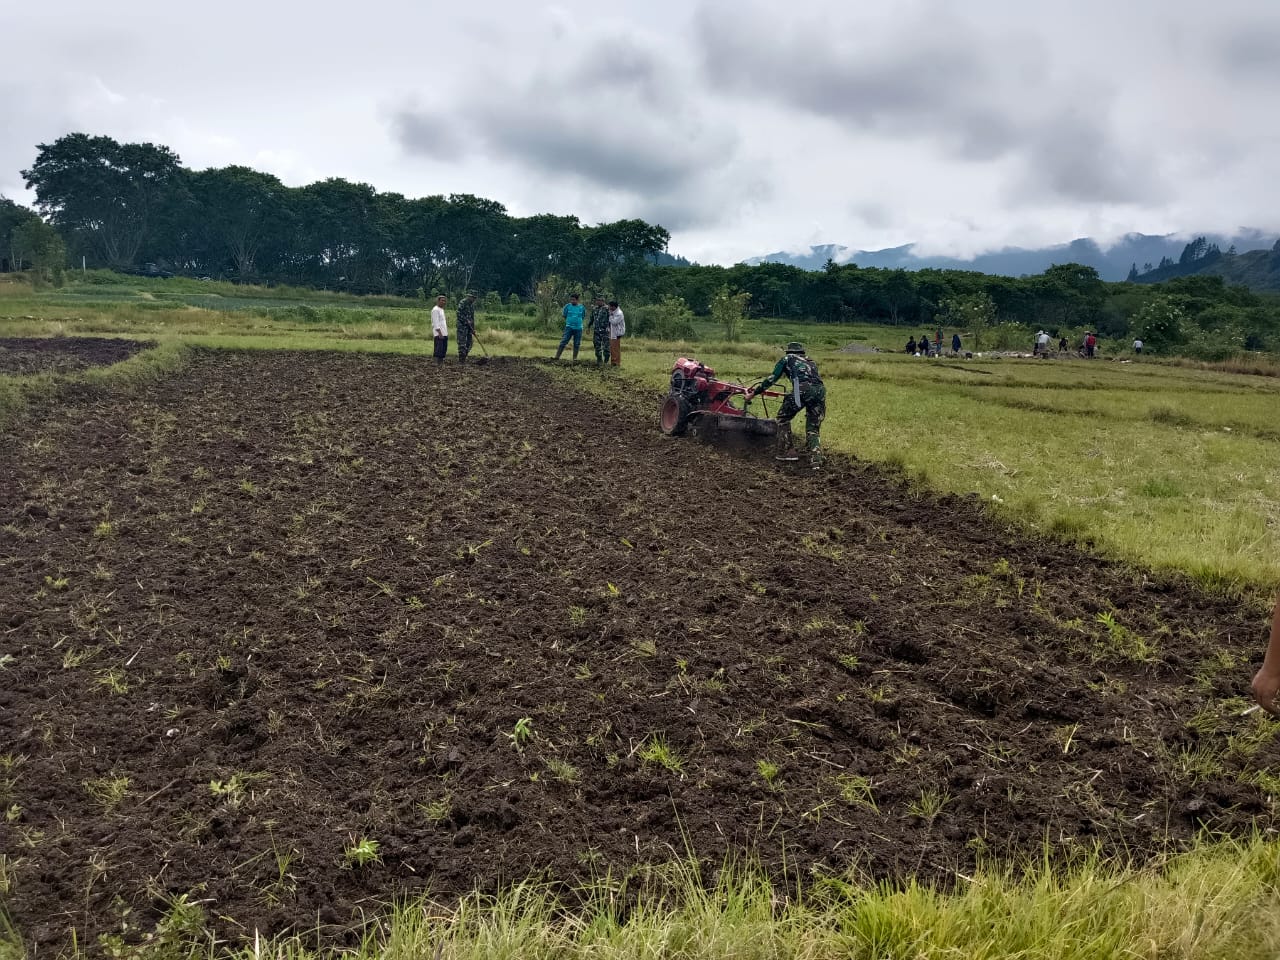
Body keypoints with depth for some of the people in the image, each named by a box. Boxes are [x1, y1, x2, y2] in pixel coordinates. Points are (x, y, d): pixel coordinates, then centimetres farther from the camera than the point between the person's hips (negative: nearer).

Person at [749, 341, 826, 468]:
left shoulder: (787, 359, 23)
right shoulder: (811, 362, 36)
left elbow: (772, 378, 19)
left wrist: (753, 393, 26)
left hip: (802, 389, -4)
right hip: (820, 390, 4)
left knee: (783, 418, 17)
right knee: (813, 428, 13)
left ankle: (786, 452, 13)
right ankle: (815, 459, -1)